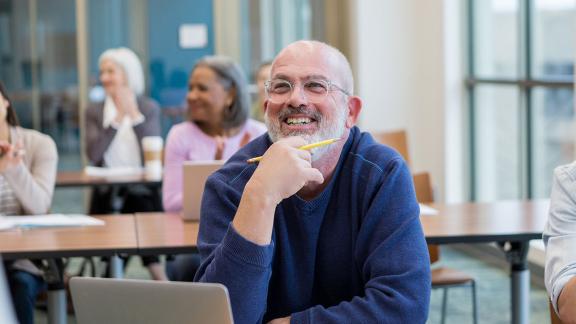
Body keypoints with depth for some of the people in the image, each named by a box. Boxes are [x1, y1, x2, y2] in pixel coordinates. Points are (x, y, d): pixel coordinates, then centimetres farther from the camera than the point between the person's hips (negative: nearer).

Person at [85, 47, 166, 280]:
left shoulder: (149, 108, 7)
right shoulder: (94, 111, 10)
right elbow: (93, 154, -7)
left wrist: (134, 113, -9)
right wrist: (118, 118, -8)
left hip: (142, 191, -1)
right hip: (107, 194, 1)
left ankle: (160, 277, -16)